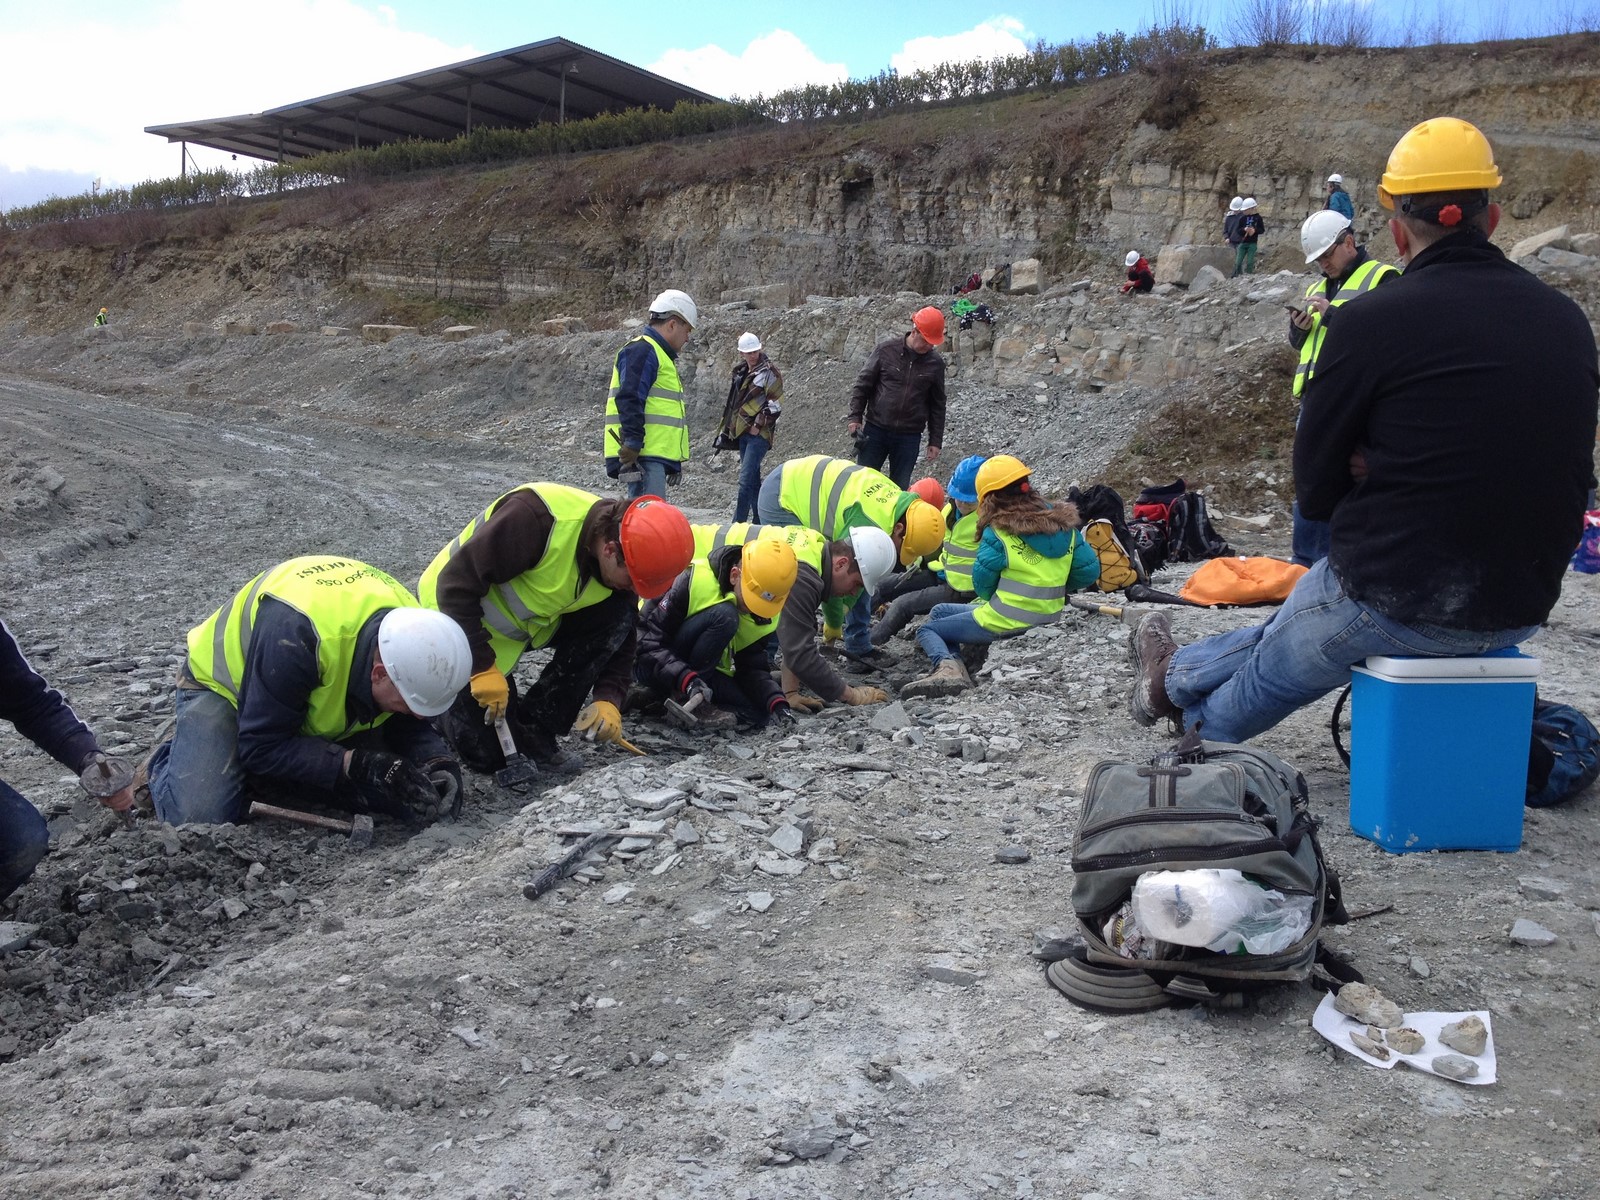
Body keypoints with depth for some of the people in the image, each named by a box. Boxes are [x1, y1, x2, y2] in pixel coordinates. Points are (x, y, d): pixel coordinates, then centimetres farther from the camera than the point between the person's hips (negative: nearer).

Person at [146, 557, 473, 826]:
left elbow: (407, 723, -8)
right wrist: (354, 765, -41)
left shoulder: (411, 629, -24)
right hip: (226, 688, -5)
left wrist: (436, 761, -29)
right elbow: (261, 746, -33)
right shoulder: (295, 634, -43)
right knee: (199, 817, -27)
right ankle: (169, 758, 9)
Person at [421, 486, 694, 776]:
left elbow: (618, 637, -3)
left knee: (618, 617, -17)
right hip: (460, 617, -6)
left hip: (531, 620, 6)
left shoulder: (618, 563, -15)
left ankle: (535, 729, -6)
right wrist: (482, 668, -32)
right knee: (487, 756, -8)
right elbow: (456, 584, -33)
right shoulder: (536, 517, -37)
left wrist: (609, 699, -19)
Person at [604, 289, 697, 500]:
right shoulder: (642, 350, -9)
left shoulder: (658, 353, 26)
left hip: (654, 456, 11)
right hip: (642, 456, -11)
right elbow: (629, 401, -20)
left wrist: (675, 461, 29)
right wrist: (633, 444, -25)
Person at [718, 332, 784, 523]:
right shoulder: (741, 372, 17)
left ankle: (738, 523, -14)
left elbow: (775, 405, -12)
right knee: (753, 479, 11)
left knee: (746, 479, -14)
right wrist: (728, 428, 23)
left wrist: (759, 425, -14)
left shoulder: (768, 372, -7)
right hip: (743, 432, 8)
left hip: (759, 434, -8)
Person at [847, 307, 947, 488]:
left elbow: (937, 404, 8)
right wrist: (855, 417, -5)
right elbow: (862, 385, 1)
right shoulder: (885, 350, -5)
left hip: (909, 437, 1)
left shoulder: (935, 363, 1)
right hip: (875, 430, -1)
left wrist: (935, 441, 6)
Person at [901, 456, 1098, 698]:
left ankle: (946, 665, -17)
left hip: (1003, 623, -8)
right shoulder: (1063, 524, 1)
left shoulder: (999, 534, -16)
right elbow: (1089, 570, 5)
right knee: (940, 611, 26)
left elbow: (982, 586, -9)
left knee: (928, 629, 11)